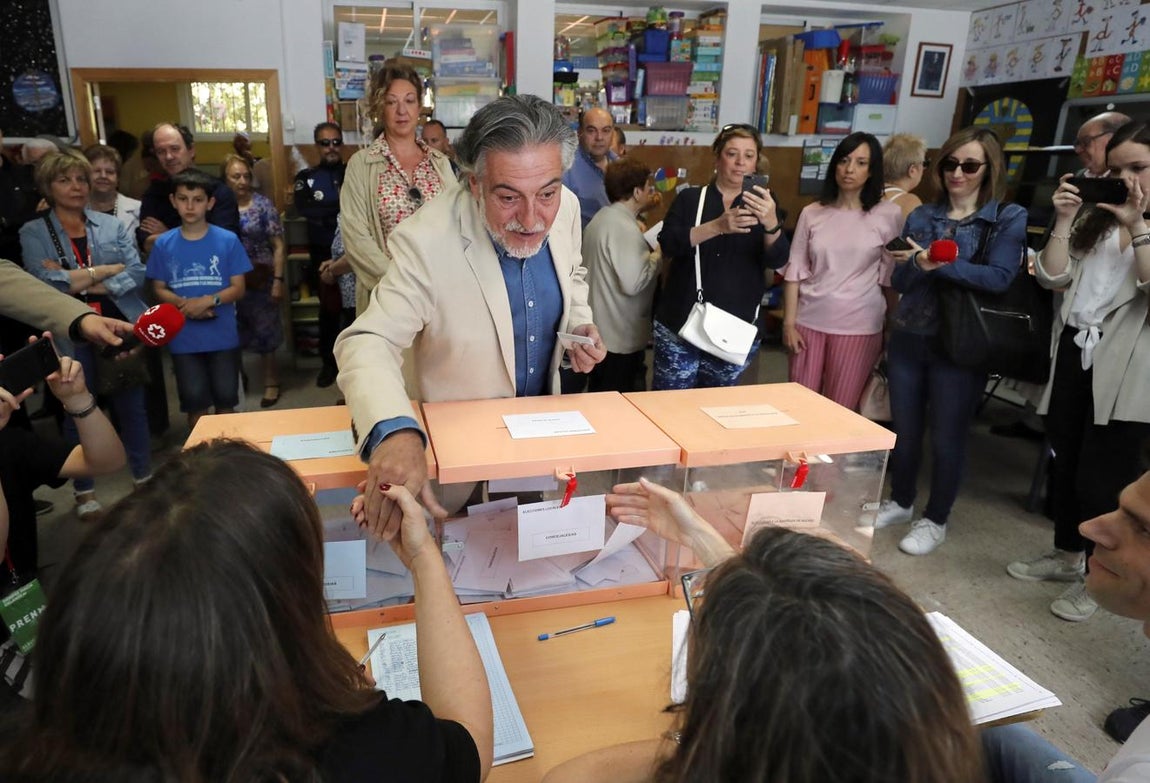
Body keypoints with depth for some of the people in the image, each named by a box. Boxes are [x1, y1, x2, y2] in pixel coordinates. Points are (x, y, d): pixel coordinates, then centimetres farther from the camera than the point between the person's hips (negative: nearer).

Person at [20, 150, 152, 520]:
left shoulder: (112, 225, 5)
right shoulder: (33, 233, 0)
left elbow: (137, 273, -6)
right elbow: (45, 283, -14)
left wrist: (79, 282, -14)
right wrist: (108, 269, -10)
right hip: (71, 336, -1)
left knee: (132, 406, 11)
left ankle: (144, 478, 27)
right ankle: (84, 490, 25)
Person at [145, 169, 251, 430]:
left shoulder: (228, 240, -6)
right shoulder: (164, 244, -1)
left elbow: (238, 288, -4)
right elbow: (159, 289, 4)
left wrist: (209, 301, -21)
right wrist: (184, 304, -16)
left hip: (223, 336, -1)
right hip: (184, 338, 1)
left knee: (225, 398, 10)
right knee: (194, 401, 10)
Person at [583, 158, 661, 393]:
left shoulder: (601, 218, 10)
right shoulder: (625, 228, -21)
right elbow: (633, 283, -25)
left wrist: (647, 253, 11)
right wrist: (658, 256, -12)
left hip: (601, 331, 10)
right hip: (622, 337, -10)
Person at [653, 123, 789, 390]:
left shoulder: (764, 206, 7)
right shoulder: (689, 198, 5)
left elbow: (777, 260, -8)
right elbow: (668, 244, -11)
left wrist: (771, 223, -30)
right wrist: (717, 226, -27)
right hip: (681, 324, -1)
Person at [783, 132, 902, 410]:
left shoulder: (888, 215, -1)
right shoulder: (812, 214, 3)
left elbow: (891, 278, 1)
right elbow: (794, 272, 3)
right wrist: (788, 323, -1)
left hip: (858, 326, -2)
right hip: (809, 321, 2)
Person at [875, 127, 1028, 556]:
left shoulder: (1008, 218, -3)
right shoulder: (922, 216, 7)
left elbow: (1000, 277, -18)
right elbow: (900, 281, 0)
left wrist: (939, 265, -26)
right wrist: (916, 264, -21)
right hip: (908, 338, 4)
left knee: (947, 437, 6)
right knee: (904, 430, 13)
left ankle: (935, 520, 23)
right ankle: (900, 501, 34)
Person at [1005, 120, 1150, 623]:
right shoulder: (1096, 218, 13)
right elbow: (1052, 278, 4)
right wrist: (1063, 221, -5)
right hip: (1074, 355, 5)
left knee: (1100, 478, 1)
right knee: (1063, 464, 15)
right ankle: (1066, 556, 33)